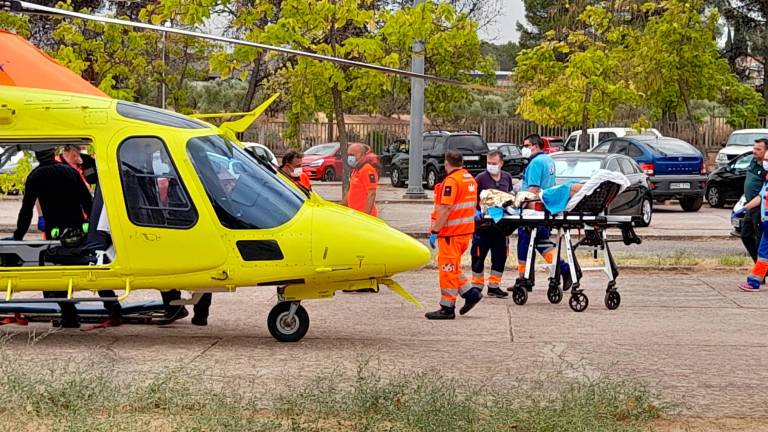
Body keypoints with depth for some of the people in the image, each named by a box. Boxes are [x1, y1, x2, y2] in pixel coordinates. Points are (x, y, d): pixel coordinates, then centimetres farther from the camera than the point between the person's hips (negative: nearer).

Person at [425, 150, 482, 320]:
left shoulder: (451, 181, -16)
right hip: (466, 231, 9)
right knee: (452, 267, 19)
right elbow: (473, 204, 21)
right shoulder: (470, 179, 12)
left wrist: (434, 231, -19)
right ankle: (470, 293, 14)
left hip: (451, 233, -9)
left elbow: (445, 209, -21)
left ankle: (447, 308, 2)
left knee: (448, 268, -2)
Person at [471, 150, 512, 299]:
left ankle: (494, 286, 18)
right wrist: (476, 212, -22)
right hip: (483, 224, -5)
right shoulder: (481, 178, -7)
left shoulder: (507, 177, 9)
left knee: (500, 256, 8)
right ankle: (477, 286, 14)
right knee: (479, 255, 3)